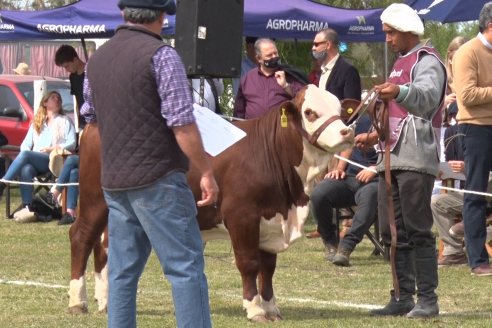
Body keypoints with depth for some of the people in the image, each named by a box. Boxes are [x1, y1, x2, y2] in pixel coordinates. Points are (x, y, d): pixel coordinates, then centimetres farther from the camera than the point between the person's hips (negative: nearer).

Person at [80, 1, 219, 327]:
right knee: (186, 267, -4)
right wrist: (206, 172, -9)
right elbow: (182, 123, -15)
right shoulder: (160, 55, -11)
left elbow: (90, 116, 23)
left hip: (113, 180, 7)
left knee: (123, 271, 10)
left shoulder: (98, 58, 11)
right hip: (157, 178, -7)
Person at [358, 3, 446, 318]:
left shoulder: (427, 61, -7)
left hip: (416, 160, -9)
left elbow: (426, 97, -30)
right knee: (393, 231, 8)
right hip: (391, 158, 9)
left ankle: (428, 300, -7)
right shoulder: (401, 64, 22)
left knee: (418, 230, -9)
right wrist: (376, 135, 30)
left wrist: (399, 91, -48)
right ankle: (403, 297, 14)